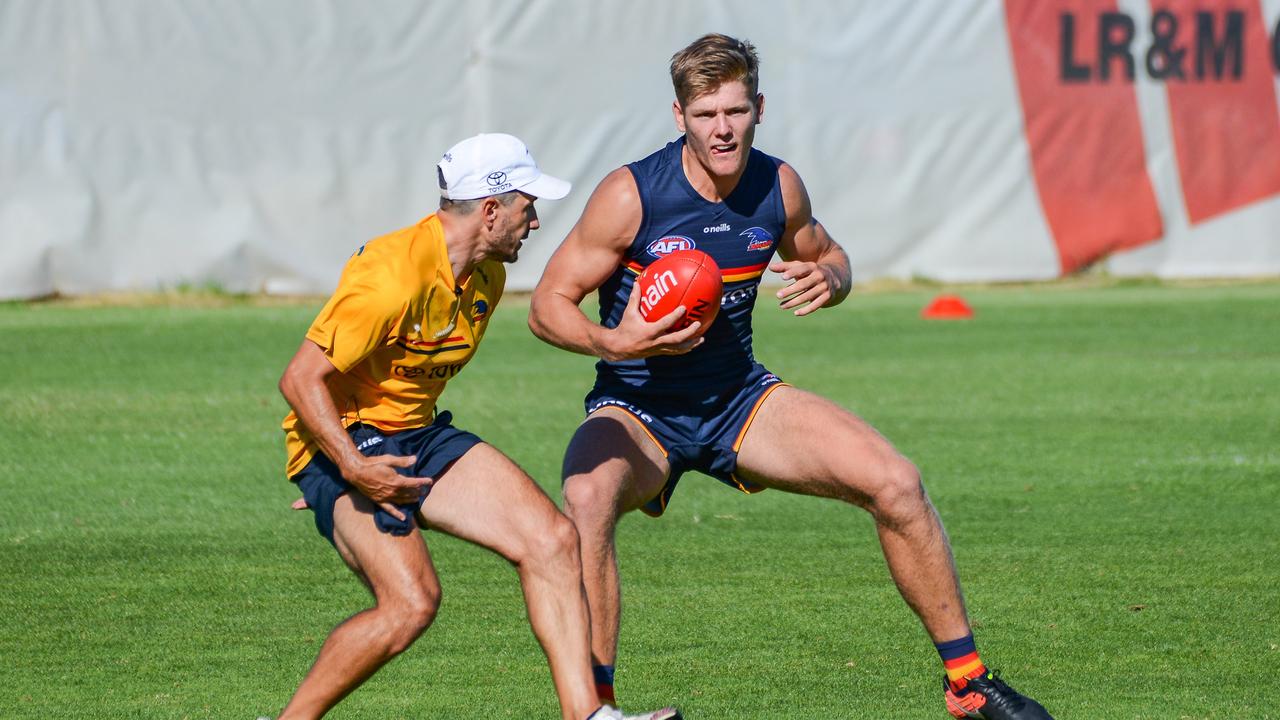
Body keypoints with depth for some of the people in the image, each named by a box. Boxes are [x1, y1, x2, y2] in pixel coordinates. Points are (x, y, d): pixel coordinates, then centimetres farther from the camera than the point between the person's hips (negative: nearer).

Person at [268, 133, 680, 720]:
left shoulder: (487, 275, 6)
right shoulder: (394, 277, -25)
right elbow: (301, 378, -23)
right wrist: (353, 468, -30)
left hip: (420, 434, 9)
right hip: (342, 442, -9)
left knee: (552, 539, -5)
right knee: (412, 600, -25)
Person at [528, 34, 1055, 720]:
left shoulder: (778, 187, -5)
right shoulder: (632, 195, -18)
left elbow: (827, 255, 16)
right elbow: (549, 304, -13)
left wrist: (828, 278, -9)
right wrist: (616, 342, -33)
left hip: (740, 398, 4)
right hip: (637, 405, -4)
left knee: (897, 484, -11)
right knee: (588, 497, -38)